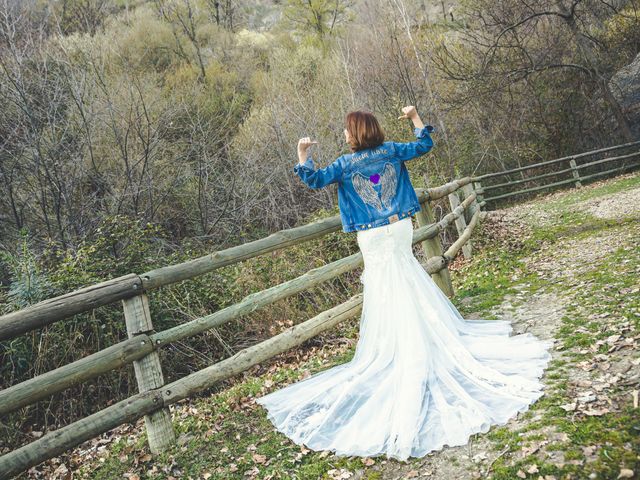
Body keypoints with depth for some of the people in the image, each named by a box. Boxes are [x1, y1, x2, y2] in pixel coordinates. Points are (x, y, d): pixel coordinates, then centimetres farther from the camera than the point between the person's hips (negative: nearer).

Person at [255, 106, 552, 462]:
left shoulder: (346, 164, -6)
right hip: (401, 231, 3)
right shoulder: (391, 151, 1)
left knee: (388, 304, 5)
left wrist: (303, 156, 6)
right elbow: (426, 144, 13)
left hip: (372, 240, -3)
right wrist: (415, 117, 24)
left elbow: (315, 181, -5)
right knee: (416, 299, 13)